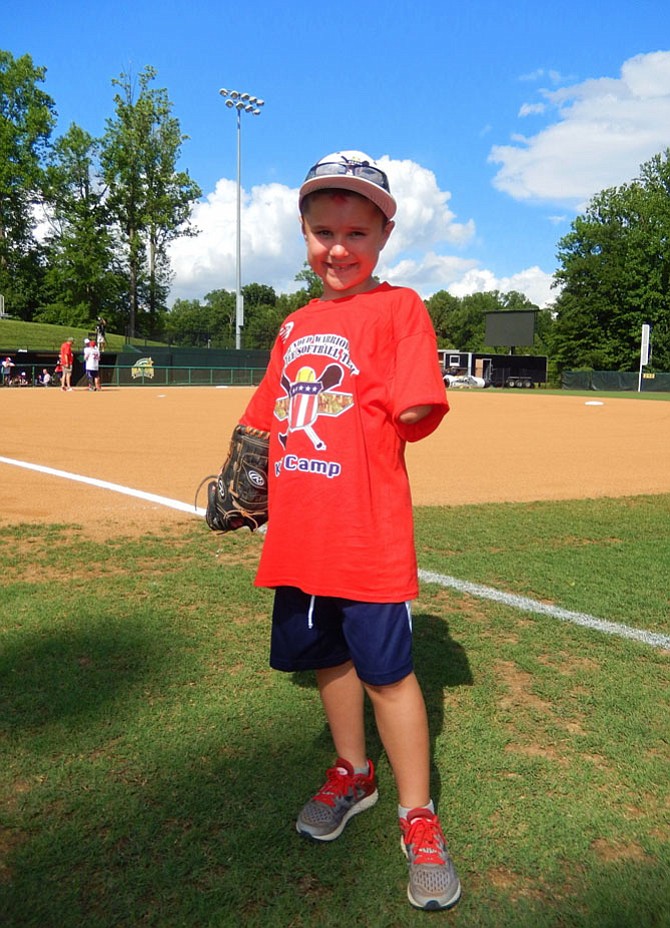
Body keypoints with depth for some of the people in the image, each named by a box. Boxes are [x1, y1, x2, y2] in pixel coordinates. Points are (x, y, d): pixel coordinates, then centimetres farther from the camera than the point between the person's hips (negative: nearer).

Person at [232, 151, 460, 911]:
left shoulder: (397, 306, -5)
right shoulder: (295, 325, 16)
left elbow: (414, 415, -14)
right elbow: (270, 420, 20)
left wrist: (334, 431, -3)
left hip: (367, 528, -6)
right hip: (298, 530, 7)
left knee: (386, 669, 1)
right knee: (327, 655, 18)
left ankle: (418, 819, 19)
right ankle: (351, 773, 40)